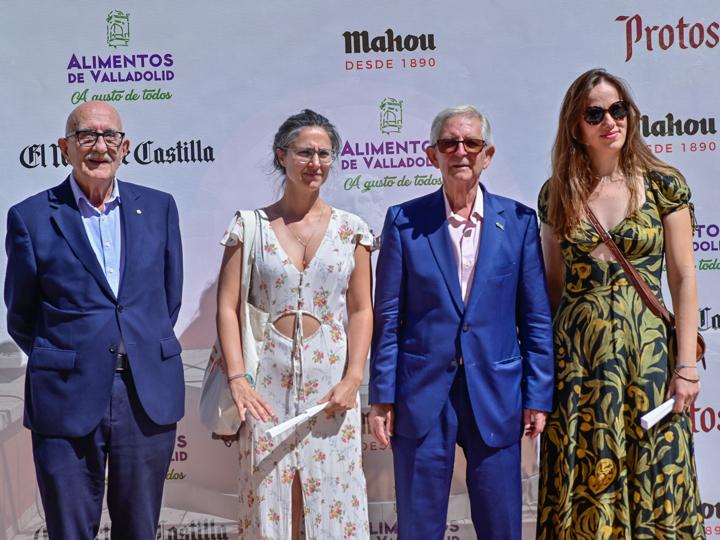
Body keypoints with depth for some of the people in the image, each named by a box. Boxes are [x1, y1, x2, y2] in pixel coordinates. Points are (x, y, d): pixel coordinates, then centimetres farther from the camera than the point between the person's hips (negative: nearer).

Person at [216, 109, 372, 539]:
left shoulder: (351, 229, 6)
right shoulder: (251, 226, 4)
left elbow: (361, 310, 3)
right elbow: (228, 307, -1)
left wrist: (353, 379, -7)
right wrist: (237, 378, -11)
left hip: (332, 380, 1)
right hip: (268, 379, 0)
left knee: (333, 498, 3)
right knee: (267, 496, 3)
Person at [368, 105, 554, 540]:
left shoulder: (519, 221, 3)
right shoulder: (403, 222, 1)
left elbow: (536, 318, 4)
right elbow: (388, 317, 2)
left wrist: (538, 396, 0)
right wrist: (382, 397, -2)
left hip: (496, 396, 1)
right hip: (422, 395, 0)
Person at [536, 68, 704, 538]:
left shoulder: (663, 183, -1)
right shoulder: (557, 193, 5)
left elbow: (683, 278, -1)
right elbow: (553, 284, 10)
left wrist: (686, 366, -6)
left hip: (647, 350, -1)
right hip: (576, 353, 2)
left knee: (654, 484, 4)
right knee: (582, 485, 6)